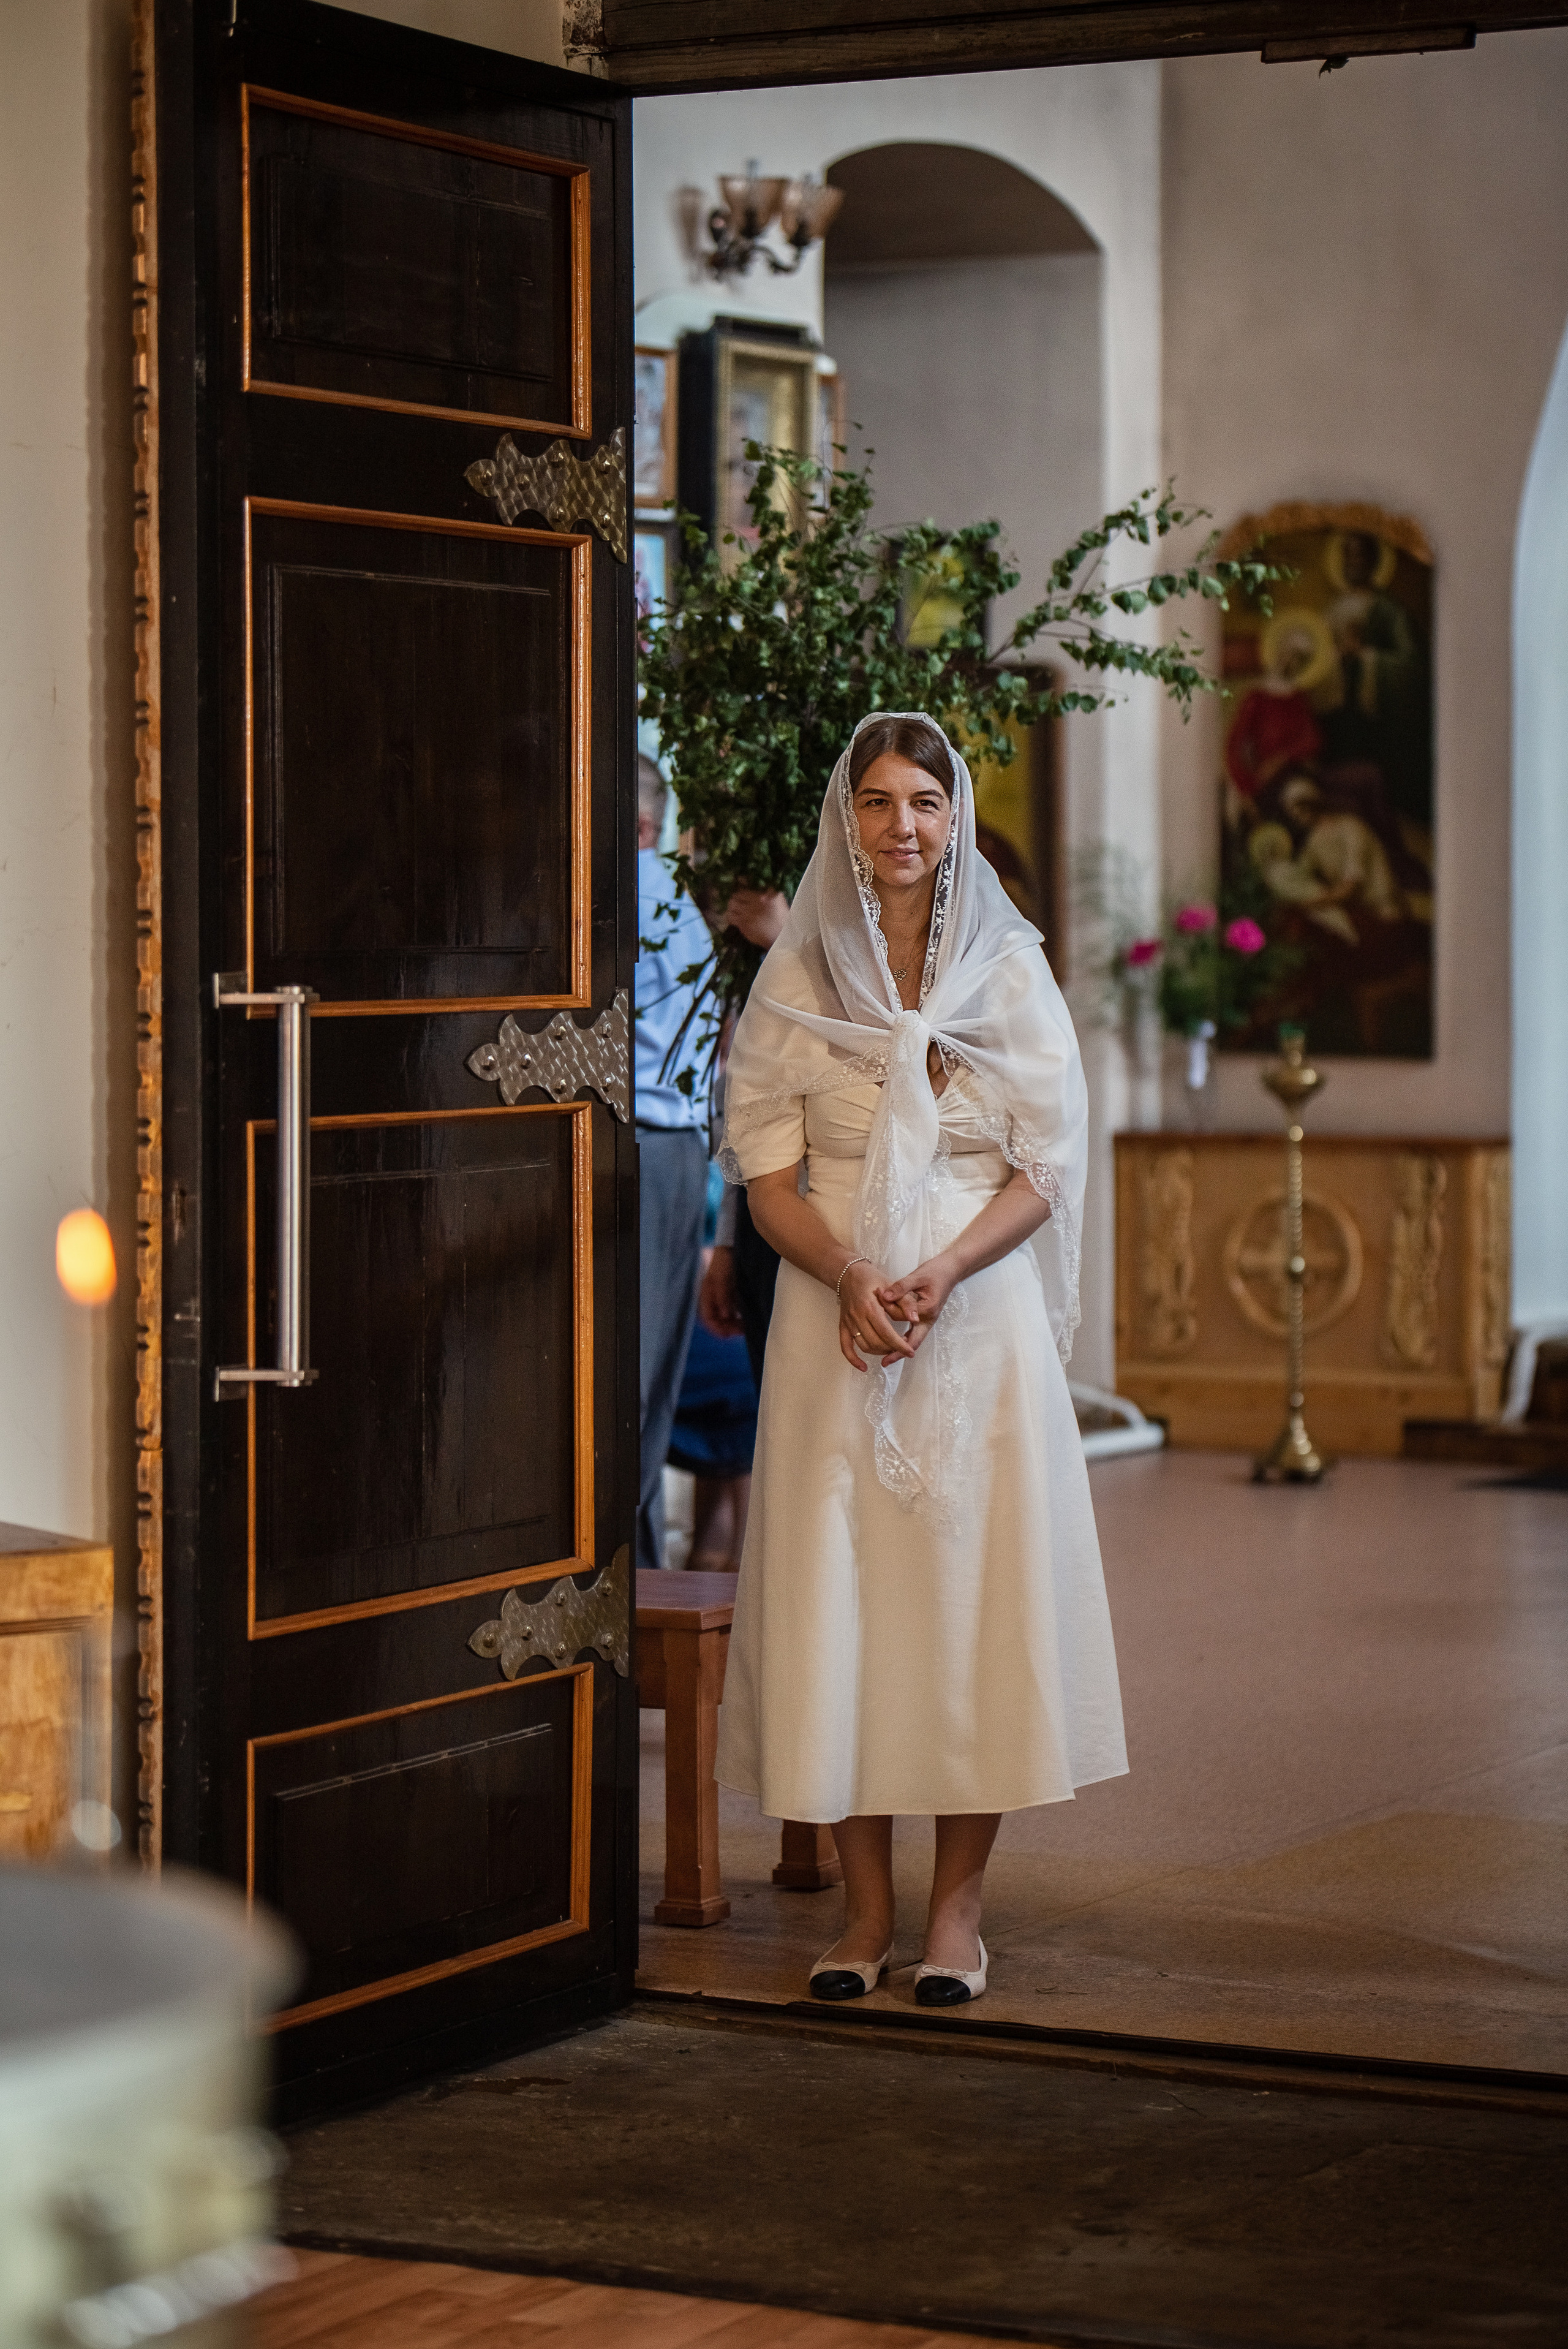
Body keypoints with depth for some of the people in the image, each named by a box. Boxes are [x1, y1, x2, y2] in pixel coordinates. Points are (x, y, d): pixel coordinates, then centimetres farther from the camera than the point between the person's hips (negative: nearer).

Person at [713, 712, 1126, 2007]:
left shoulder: (1012, 974, 4)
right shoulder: (796, 977, 5)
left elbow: (1043, 1170, 1)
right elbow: (765, 1170, 2)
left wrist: (941, 1272, -15)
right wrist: (850, 1275, -16)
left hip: (980, 1310, 0)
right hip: (834, 1317, 0)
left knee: (977, 1585, -3)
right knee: (837, 1592, -2)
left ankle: (958, 1906, 5)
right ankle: (867, 1907, 8)